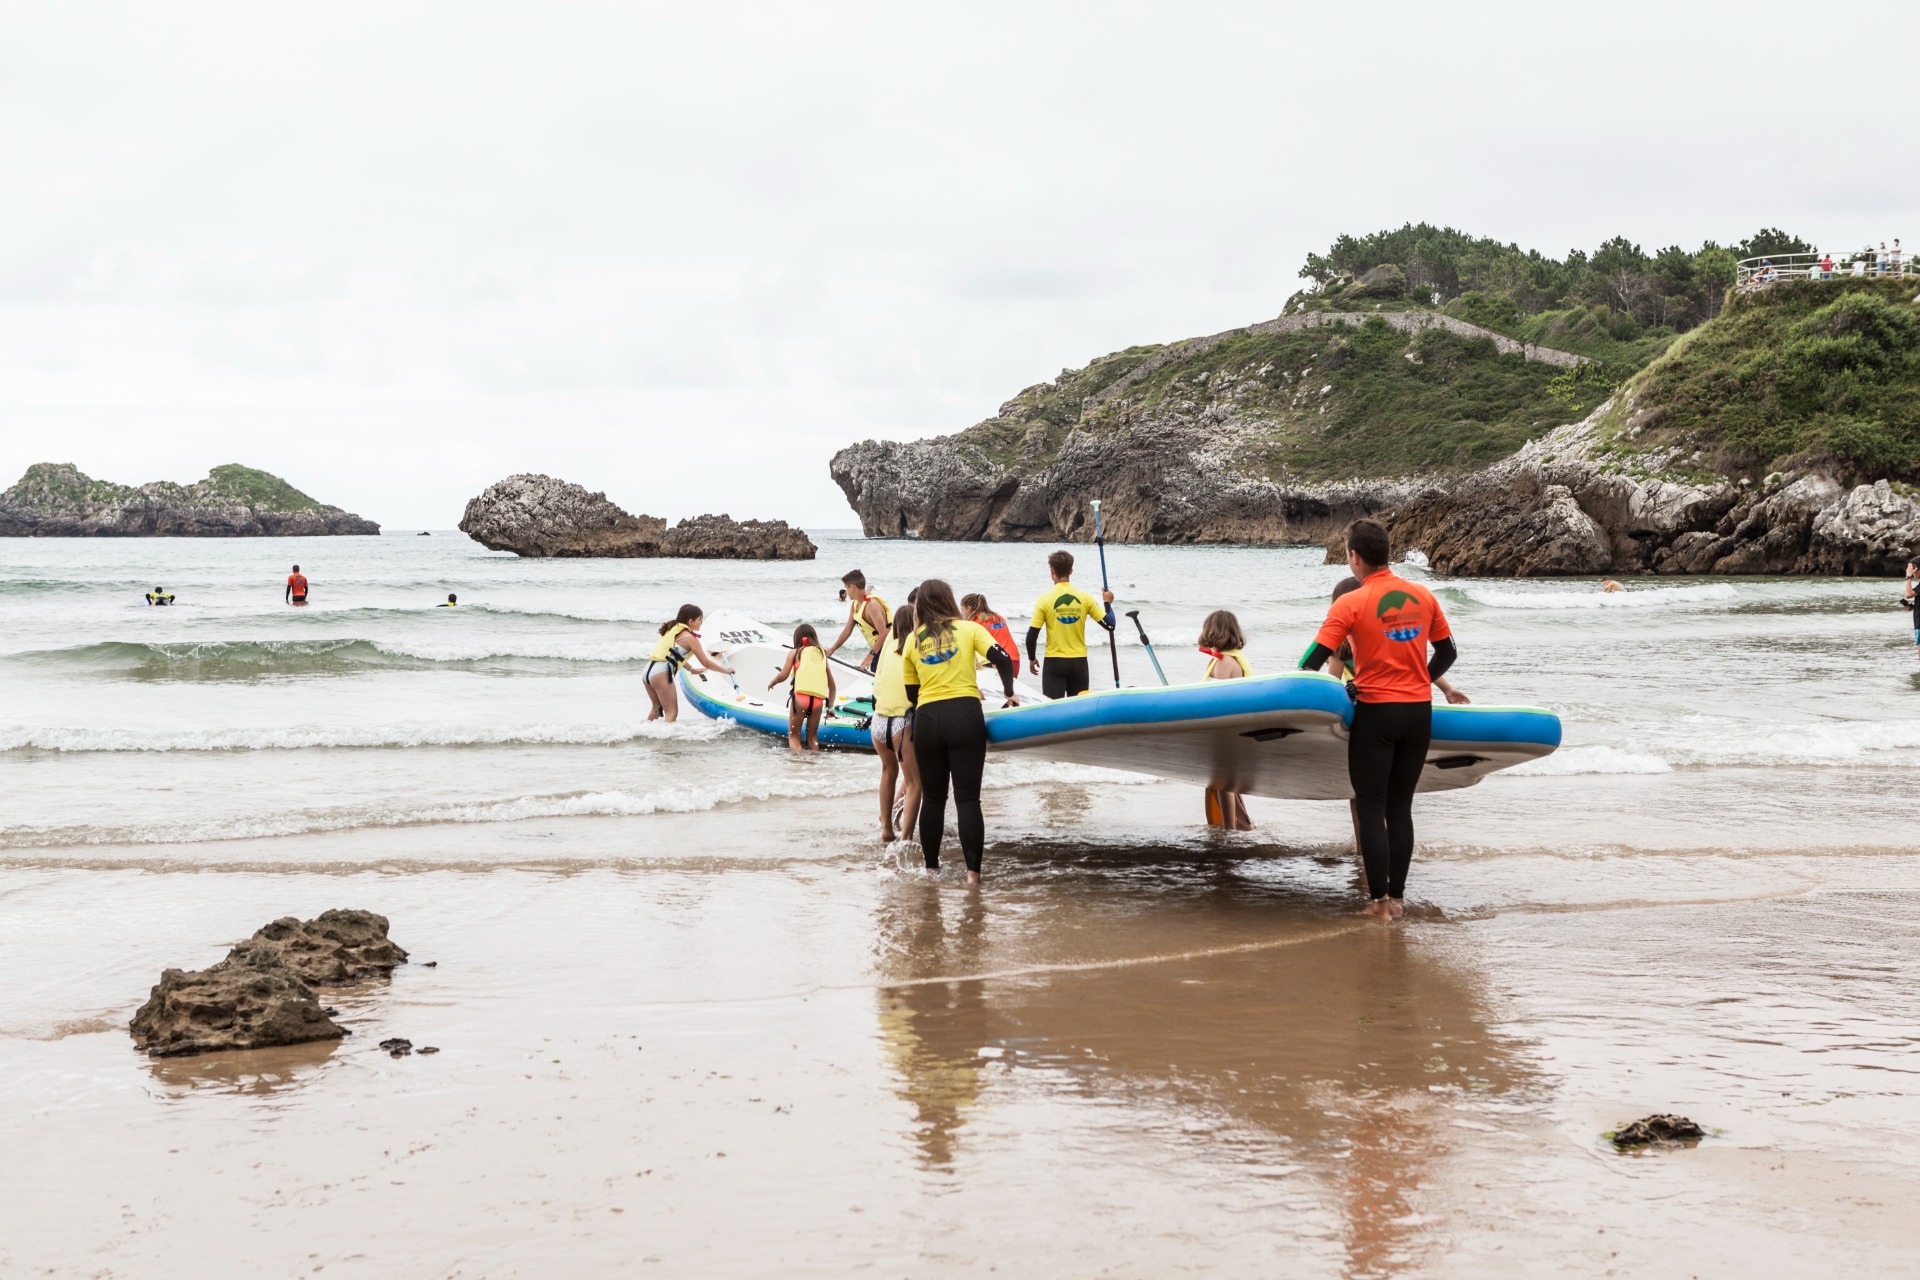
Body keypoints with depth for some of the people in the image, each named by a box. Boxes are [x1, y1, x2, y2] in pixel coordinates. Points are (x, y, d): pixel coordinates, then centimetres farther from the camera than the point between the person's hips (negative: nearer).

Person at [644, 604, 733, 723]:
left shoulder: (673, 630, 20)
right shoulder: (689, 637, -4)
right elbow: (706, 663, 0)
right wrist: (726, 670, 14)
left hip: (648, 670, 9)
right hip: (661, 673, -9)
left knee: (657, 708, 27)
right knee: (672, 712, -6)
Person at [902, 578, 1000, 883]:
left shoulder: (913, 640, 12)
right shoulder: (969, 629, 6)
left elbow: (912, 693, 15)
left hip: (927, 720, 2)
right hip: (965, 715, -2)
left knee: (933, 797, 14)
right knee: (968, 798, -2)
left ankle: (931, 865, 21)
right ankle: (973, 870, -7)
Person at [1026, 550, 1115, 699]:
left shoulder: (1045, 599, -8)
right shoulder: (1085, 598, -2)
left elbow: (1032, 635, -7)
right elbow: (1109, 624, 2)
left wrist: (1032, 658, 10)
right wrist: (1107, 603, 21)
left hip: (1054, 662, -3)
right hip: (1079, 662, 3)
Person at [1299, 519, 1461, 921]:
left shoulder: (1351, 604, -11)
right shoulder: (1423, 597, 4)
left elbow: (1314, 661, -15)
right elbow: (1446, 653, 13)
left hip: (1376, 712, -5)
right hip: (1419, 712, 5)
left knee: (1371, 807, 2)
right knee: (1400, 806, 13)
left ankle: (1379, 901, -1)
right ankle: (1397, 897, 15)